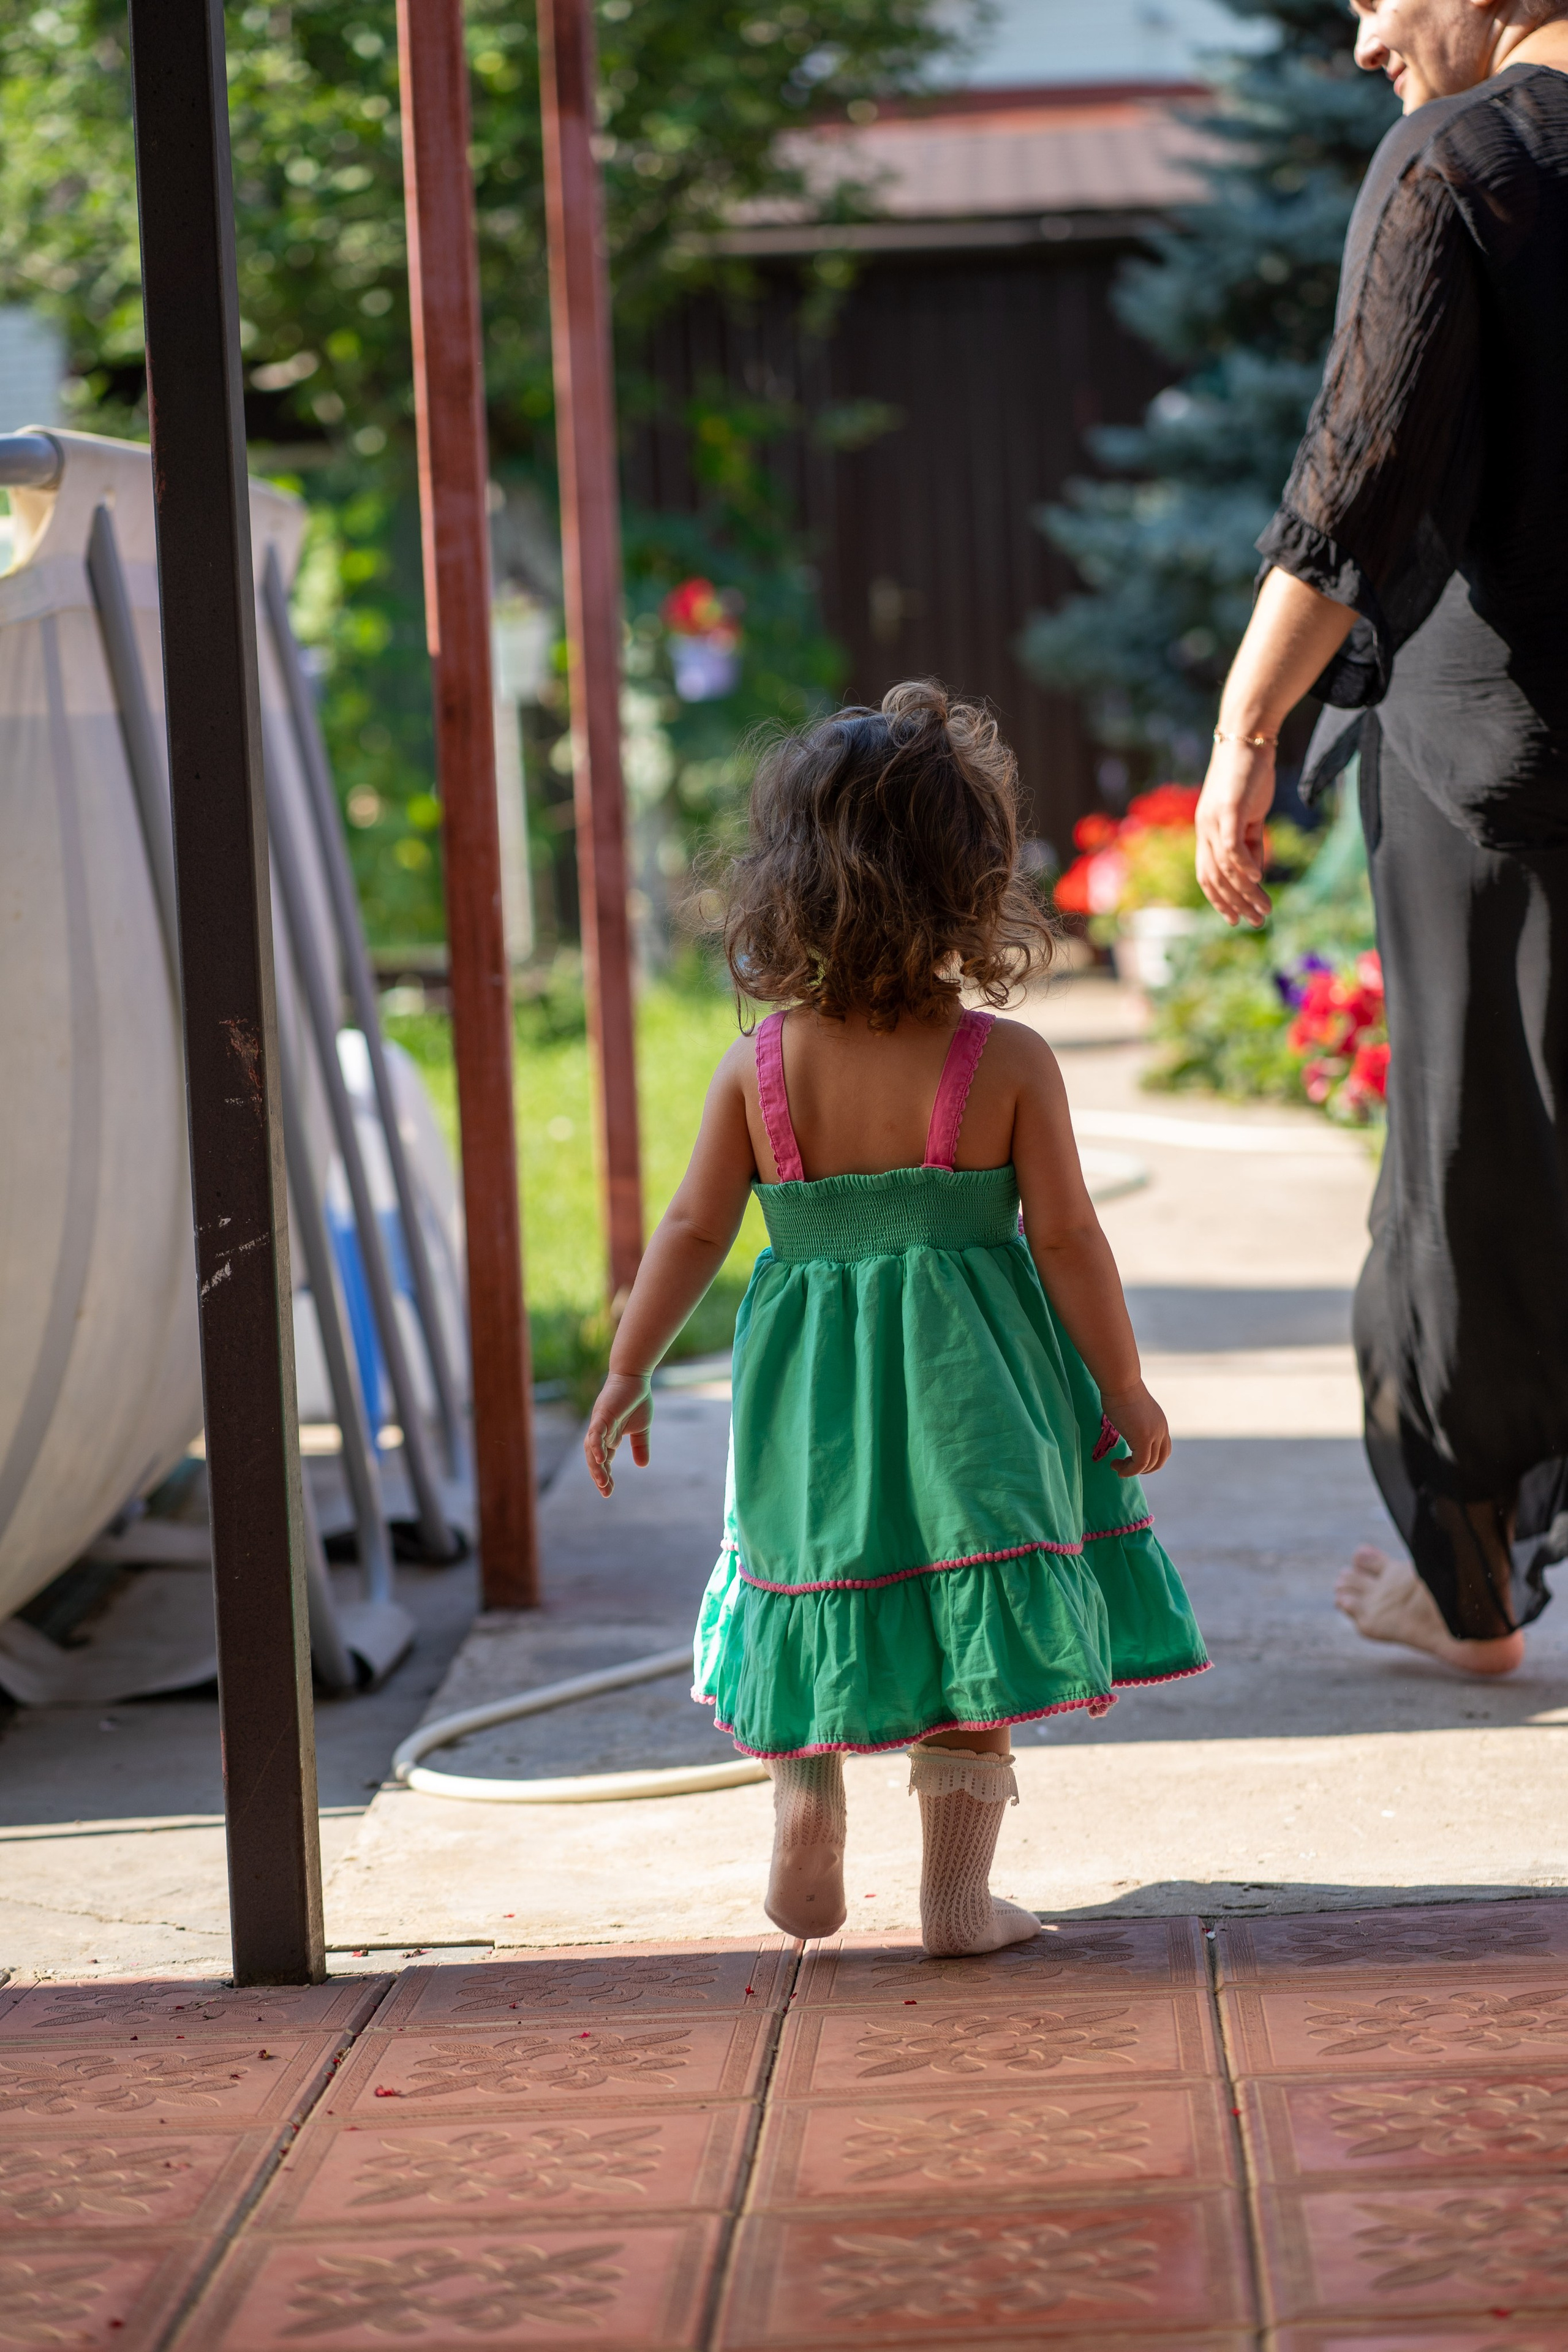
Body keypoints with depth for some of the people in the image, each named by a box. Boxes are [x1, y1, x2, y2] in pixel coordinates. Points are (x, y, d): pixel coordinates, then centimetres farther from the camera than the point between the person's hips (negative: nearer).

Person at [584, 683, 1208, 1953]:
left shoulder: (758, 1065, -6)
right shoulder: (1009, 1064, -13)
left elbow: (694, 1230, -2)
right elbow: (1066, 1239, -9)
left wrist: (628, 1372, 9)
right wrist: (1125, 1387, 2)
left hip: (811, 1394, 2)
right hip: (968, 1386, -2)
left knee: (815, 1606, 22)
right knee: (972, 1621, 8)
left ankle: (806, 1822, 17)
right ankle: (959, 1888, 9)